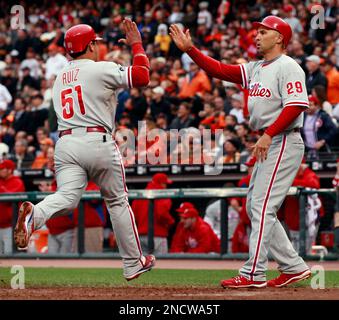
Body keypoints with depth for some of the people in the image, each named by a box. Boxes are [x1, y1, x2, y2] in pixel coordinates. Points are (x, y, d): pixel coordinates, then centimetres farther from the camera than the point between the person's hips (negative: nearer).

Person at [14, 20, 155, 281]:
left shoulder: (59, 78, 22)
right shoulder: (101, 69, -1)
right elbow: (142, 76, -8)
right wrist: (137, 45, 6)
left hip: (65, 144, 4)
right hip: (98, 142, -4)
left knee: (67, 198, -14)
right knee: (117, 201, 12)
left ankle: (34, 214, -48)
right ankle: (134, 263, 20)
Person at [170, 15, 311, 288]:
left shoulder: (287, 67, -10)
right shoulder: (255, 69, 17)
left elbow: (297, 105, -21)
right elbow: (220, 70, 13)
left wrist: (269, 134, -25)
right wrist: (189, 49, 5)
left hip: (283, 143, -10)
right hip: (268, 145, 10)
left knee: (263, 206, -12)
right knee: (255, 207, 11)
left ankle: (253, 274, -12)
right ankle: (293, 267, 15)